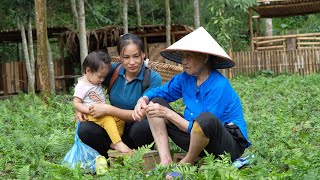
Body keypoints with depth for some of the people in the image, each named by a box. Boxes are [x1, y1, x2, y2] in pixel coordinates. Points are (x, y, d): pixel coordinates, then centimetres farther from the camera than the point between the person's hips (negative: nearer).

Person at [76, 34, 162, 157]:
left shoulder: (153, 78, -12)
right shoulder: (113, 70, -1)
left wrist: (109, 110, -23)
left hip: (136, 133, -3)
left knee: (143, 126, -37)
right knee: (85, 130, -24)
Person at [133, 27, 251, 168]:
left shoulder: (219, 86, -21)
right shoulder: (186, 78, 1)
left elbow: (205, 123, -25)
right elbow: (159, 92, 15)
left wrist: (167, 113, -23)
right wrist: (143, 100, -7)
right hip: (196, 140, 8)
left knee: (206, 119, -42)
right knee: (155, 102, 4)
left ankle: (186, 163, -10)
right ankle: (166, 161, -9)